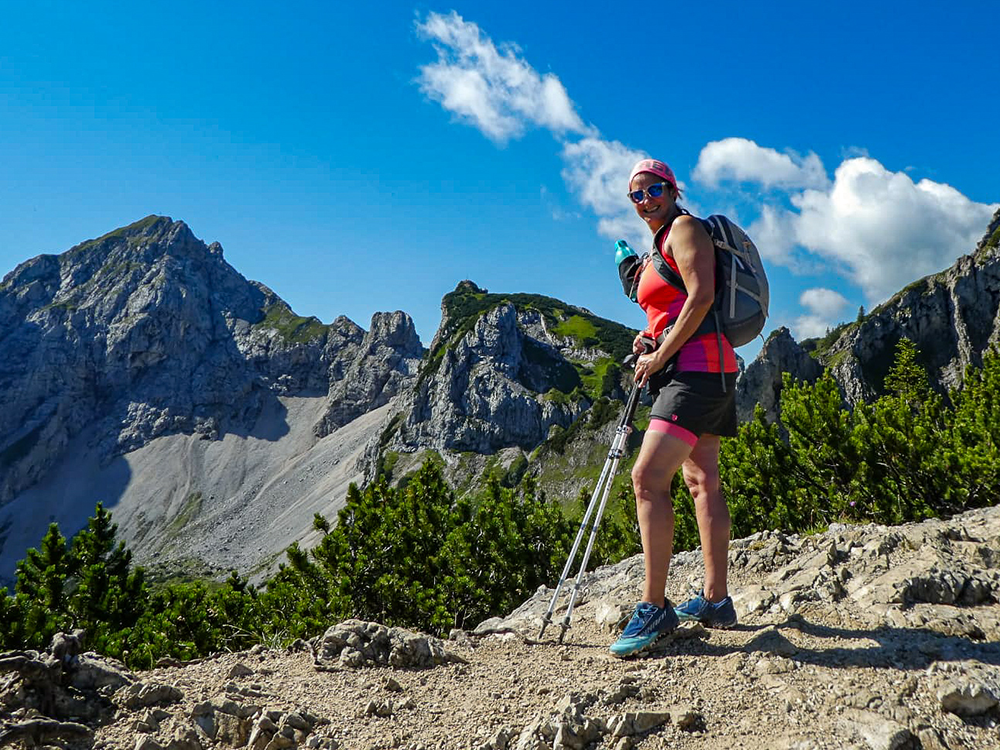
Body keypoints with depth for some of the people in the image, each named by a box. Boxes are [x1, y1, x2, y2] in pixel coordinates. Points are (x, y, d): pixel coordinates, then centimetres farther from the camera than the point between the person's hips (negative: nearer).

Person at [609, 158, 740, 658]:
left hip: (697, 366, -11)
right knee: (702, 482, 9)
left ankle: (653, 607, -18)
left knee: (649, 477, -19)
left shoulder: (684, 228, -3)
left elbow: (701, 296, -16)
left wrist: (660, 356, -14)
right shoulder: (658, 248, 24)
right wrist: (650, 343, 9)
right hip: (687, 370, 11)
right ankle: (716, 601, 15)